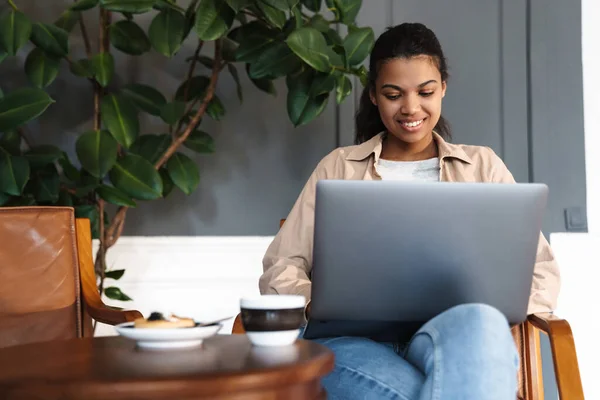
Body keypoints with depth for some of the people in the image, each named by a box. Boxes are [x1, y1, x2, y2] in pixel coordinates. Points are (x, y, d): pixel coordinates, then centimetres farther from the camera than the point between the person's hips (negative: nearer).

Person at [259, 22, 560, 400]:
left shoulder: (482, 165, 21)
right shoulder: (338, 167, 21)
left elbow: (542, 272, 14)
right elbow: (281, 269, 14)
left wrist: (498, 313, -10)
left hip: (457, 334, 0)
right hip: (356, 339, 1)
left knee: (478, 325, -39)